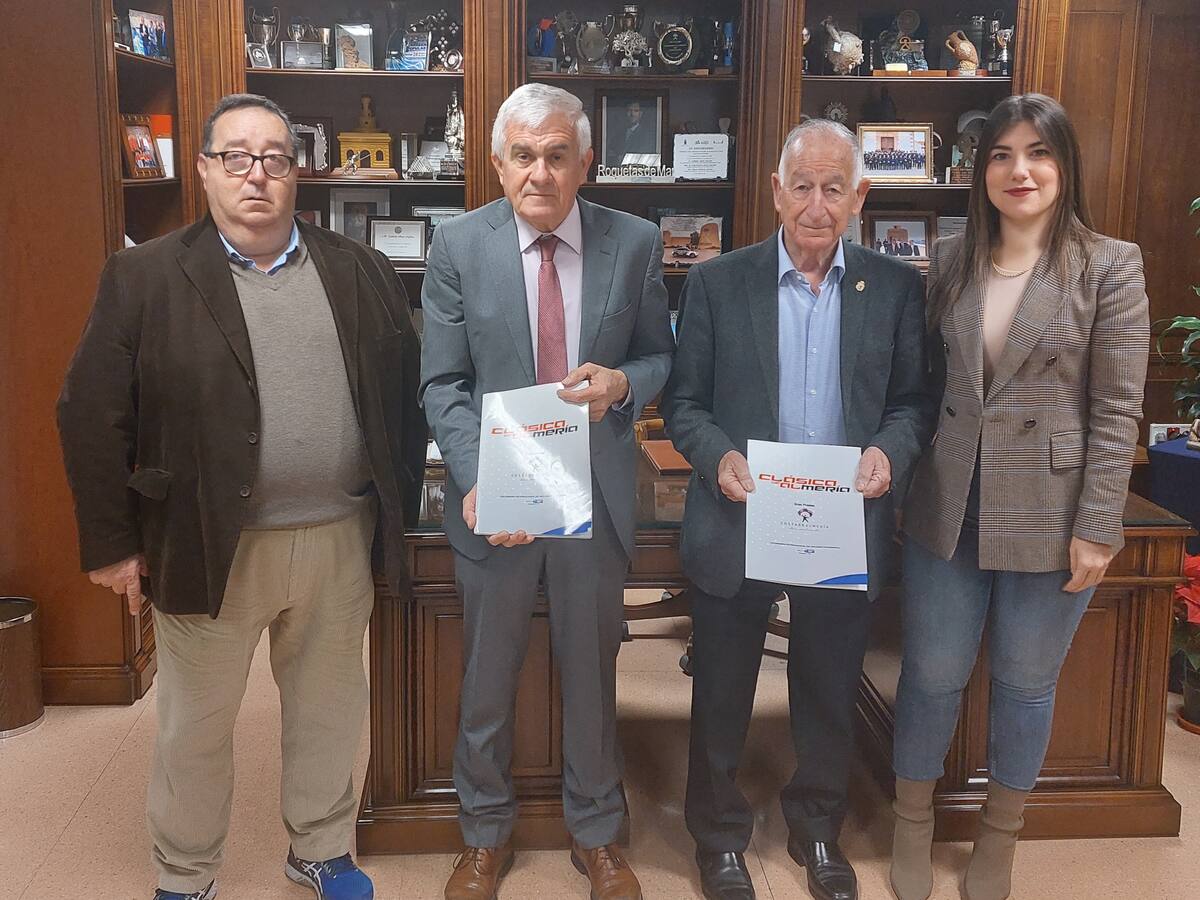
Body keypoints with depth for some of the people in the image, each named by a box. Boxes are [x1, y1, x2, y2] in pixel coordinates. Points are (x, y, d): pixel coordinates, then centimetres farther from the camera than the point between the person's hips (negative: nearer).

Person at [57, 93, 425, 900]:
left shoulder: (361, 273, 4)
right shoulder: (145, 277, -4)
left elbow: (406, 395, 8)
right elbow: (93, 416, -4)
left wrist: (398, 513, 6)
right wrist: (112, 543, -5)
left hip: (339, 540, 2)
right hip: (208, 546, -2)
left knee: (330, 711, 17)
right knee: (196, 726, 14)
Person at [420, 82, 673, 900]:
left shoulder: (636, 244, -3)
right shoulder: (458, 245, -5)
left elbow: (663, 358, 6)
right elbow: (443, 383, -5)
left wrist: (622, 383, -18)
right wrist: (477, 481, -19)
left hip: (597, 494, 1)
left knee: (593, 672, 16)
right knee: (488, 677, 15)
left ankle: (596, 832, 38)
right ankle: (486, 833, 39)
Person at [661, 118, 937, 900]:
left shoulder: (896, 287, 0)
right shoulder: (717, 283, -4)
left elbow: (914, 398, 4)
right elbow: (684, 401, -1)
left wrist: (891, 450, -16)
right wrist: (717, 456, -20)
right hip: (738, 527, -1)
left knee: (830, 698, 18)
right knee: (722, 698, 13)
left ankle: (818, 829, 42)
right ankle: (720, 836, 36)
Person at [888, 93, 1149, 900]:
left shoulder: (1110, 266, -6)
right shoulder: (950, 261, 4)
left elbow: (1118, 409, -8)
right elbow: (923, 380, 8)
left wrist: (1096, 528, -10)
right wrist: (905, 475, 3)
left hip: (1050, 512, -2)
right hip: (949, 504, 2)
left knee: (1026, 680, 13)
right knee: (931, 673, 11)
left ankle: (1000, 834, 35)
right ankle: (913, 819, 34)